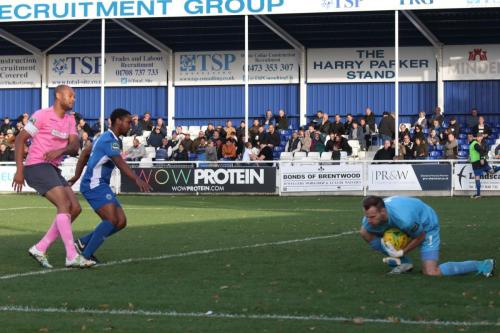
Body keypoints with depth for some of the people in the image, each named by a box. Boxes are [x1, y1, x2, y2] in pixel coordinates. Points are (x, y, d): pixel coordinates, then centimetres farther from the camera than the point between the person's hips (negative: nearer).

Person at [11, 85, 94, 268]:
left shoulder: (70, 120, 13)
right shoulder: (42, 115, -8)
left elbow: (75, 147, 2)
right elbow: (20, 139, -8)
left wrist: (61, 150, -21)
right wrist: (19, 170, -14)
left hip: (53, 169, 9)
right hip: (37, 166, -9)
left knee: (75, 208, 2)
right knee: (64, 205, -20)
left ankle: (40, 249, 4)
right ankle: (72, 256, -23)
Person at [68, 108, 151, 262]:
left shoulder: (106, 137, 18)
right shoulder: (110, 141, -16)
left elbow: (85, 152, 28)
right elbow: (120, 163, -31)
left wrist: (76, 176, 30)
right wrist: (137, 180, -45)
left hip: (101, 185, 10)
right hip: (94, 185, -10)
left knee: (121, 222, 2)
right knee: (112, 219, -24)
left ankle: (82, 243, 11)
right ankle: (86, 255, -17)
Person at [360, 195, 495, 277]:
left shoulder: (404, 219, -44)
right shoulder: (370, 219, -26)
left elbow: (420, 237, -22)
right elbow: (364, 231, 1)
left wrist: (401, 252, -20)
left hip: (426, 226, -7)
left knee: (431, 272, -19)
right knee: (365, 233, -5)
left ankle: (482, 265, -8)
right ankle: (403, 263, 4)